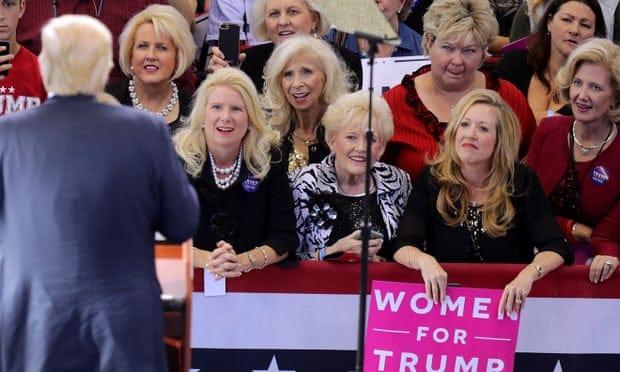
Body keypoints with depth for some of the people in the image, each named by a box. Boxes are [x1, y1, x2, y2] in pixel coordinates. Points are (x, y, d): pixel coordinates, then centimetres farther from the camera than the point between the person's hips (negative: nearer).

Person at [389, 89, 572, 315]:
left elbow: (556, 249, -6)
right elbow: (403, 246, -4)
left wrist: (529, 274, -28)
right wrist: (424, 261, -29)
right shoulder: (432, 179, 2)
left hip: (506, 302, -2)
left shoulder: (521, 180, 0)